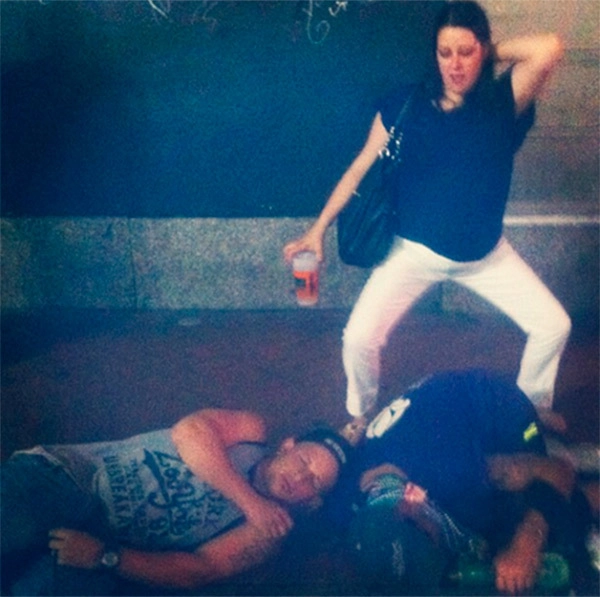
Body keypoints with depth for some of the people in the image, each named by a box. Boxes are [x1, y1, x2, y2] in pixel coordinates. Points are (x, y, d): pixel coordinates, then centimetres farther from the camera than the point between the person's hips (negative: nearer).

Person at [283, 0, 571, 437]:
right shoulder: (406, 105, -9)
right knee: (360, 337, -15)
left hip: (486, 254, 2)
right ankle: (361, 417, 16)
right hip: (416, 251, -1)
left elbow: (549, 49, -28)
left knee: (554, 325, 2)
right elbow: (360, 169, -4)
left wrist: (495, 54, -12)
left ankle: (536, 404, 33)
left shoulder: (503, 102, -10)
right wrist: (318, 229, -6)